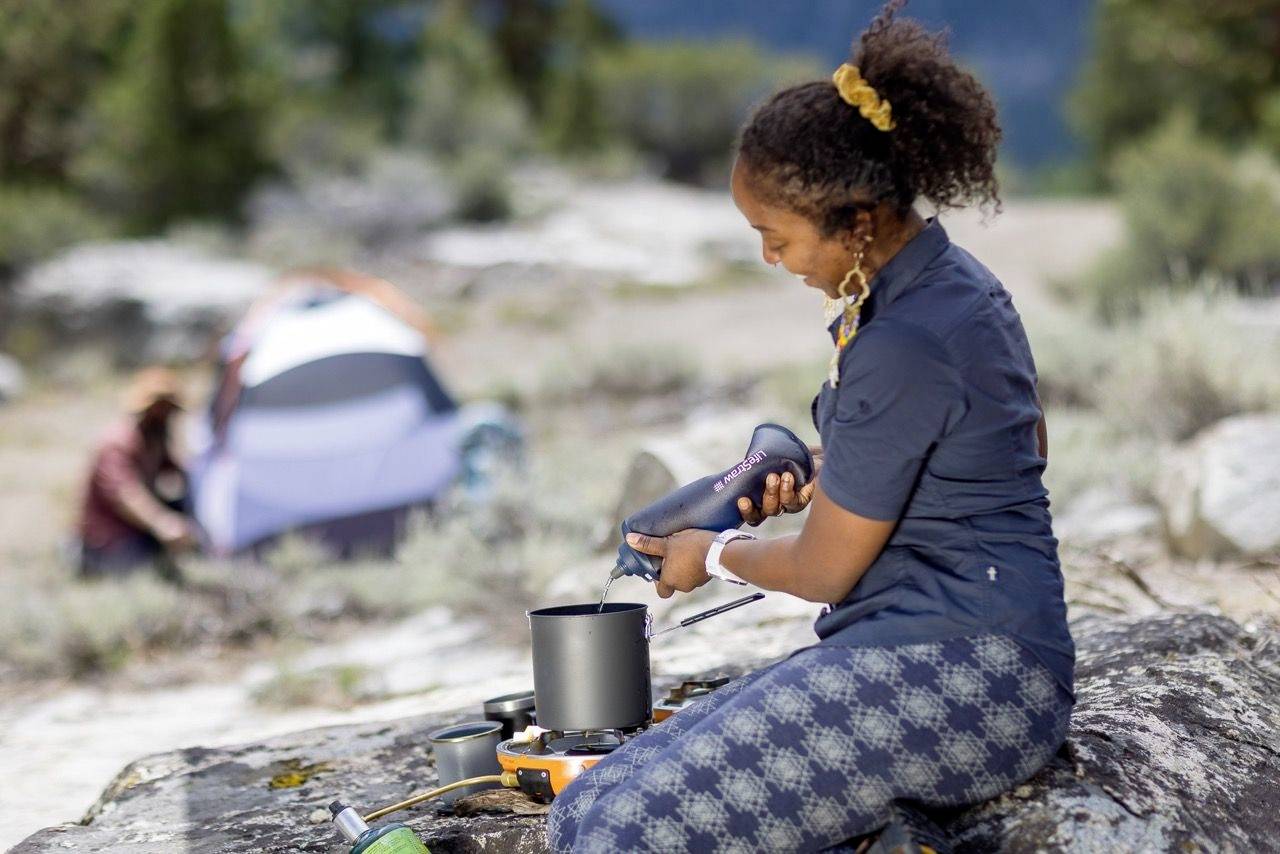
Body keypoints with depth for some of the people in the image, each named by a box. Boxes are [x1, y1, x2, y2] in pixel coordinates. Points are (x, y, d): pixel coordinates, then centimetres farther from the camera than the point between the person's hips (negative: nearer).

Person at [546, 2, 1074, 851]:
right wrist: (824, 484, 21)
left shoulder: (902, 349, -19)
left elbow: (824, 571, -10)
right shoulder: (961, 281, 11)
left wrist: (717, 554, 12)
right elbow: (1027, 445, 28)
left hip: (964, 673, -10)